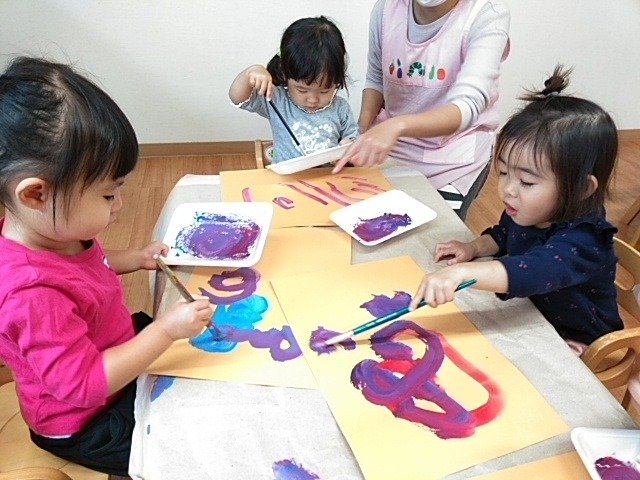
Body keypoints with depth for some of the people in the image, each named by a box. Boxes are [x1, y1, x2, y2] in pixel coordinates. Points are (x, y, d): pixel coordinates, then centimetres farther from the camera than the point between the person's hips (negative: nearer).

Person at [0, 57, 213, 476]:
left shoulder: (52, 232, -11)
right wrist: (166, 330, -34)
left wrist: (134, 259, -1)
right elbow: (84, 385, -34)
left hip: (113, 351, 8)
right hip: (84, 426, -8)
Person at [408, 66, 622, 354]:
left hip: (575, 351, -8)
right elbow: (503, 235, 17)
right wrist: (474, 248, -4)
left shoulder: (583, 241, -32)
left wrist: (463, 272, -68)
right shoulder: (523, 213, -7)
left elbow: (535, 271, -53)